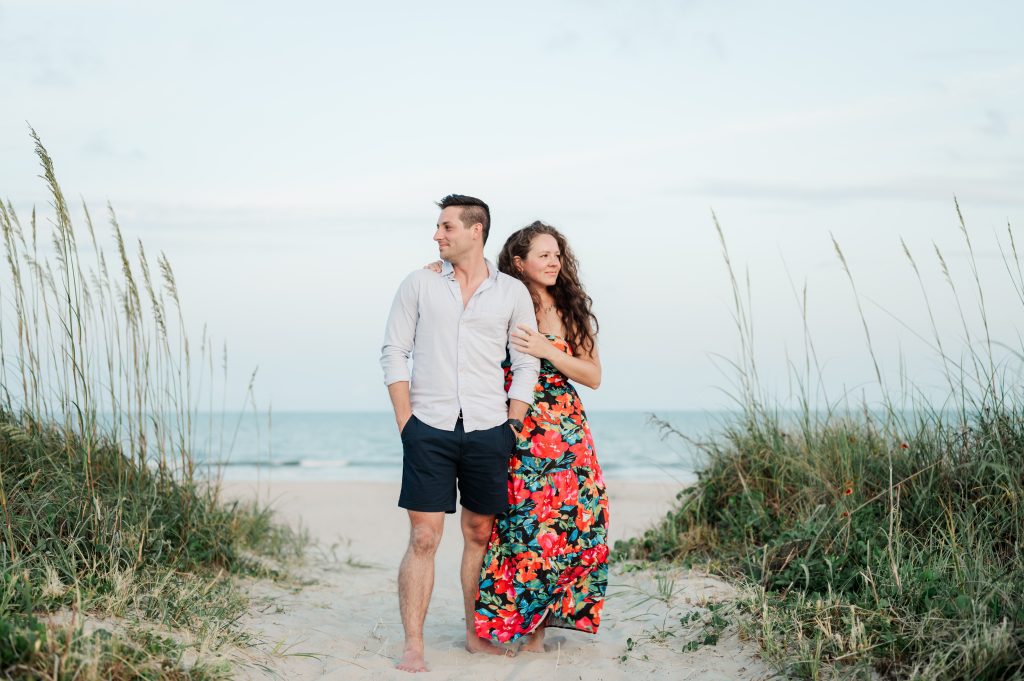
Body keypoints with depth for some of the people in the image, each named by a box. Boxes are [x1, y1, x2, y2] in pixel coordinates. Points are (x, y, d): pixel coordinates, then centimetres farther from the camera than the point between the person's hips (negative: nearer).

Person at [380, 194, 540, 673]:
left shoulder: (512, 292, 6)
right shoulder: (419, 284, 6)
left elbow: (526, 365, 8)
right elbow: (394, 353, 4)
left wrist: (511, 427, 0)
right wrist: (406, 423, -3)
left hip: (488, 431, 1)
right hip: (428, 429, -1)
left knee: (480, 535, 10)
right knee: (423, 538, -6)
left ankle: (476, 634, 22)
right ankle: (412, 646, -3)